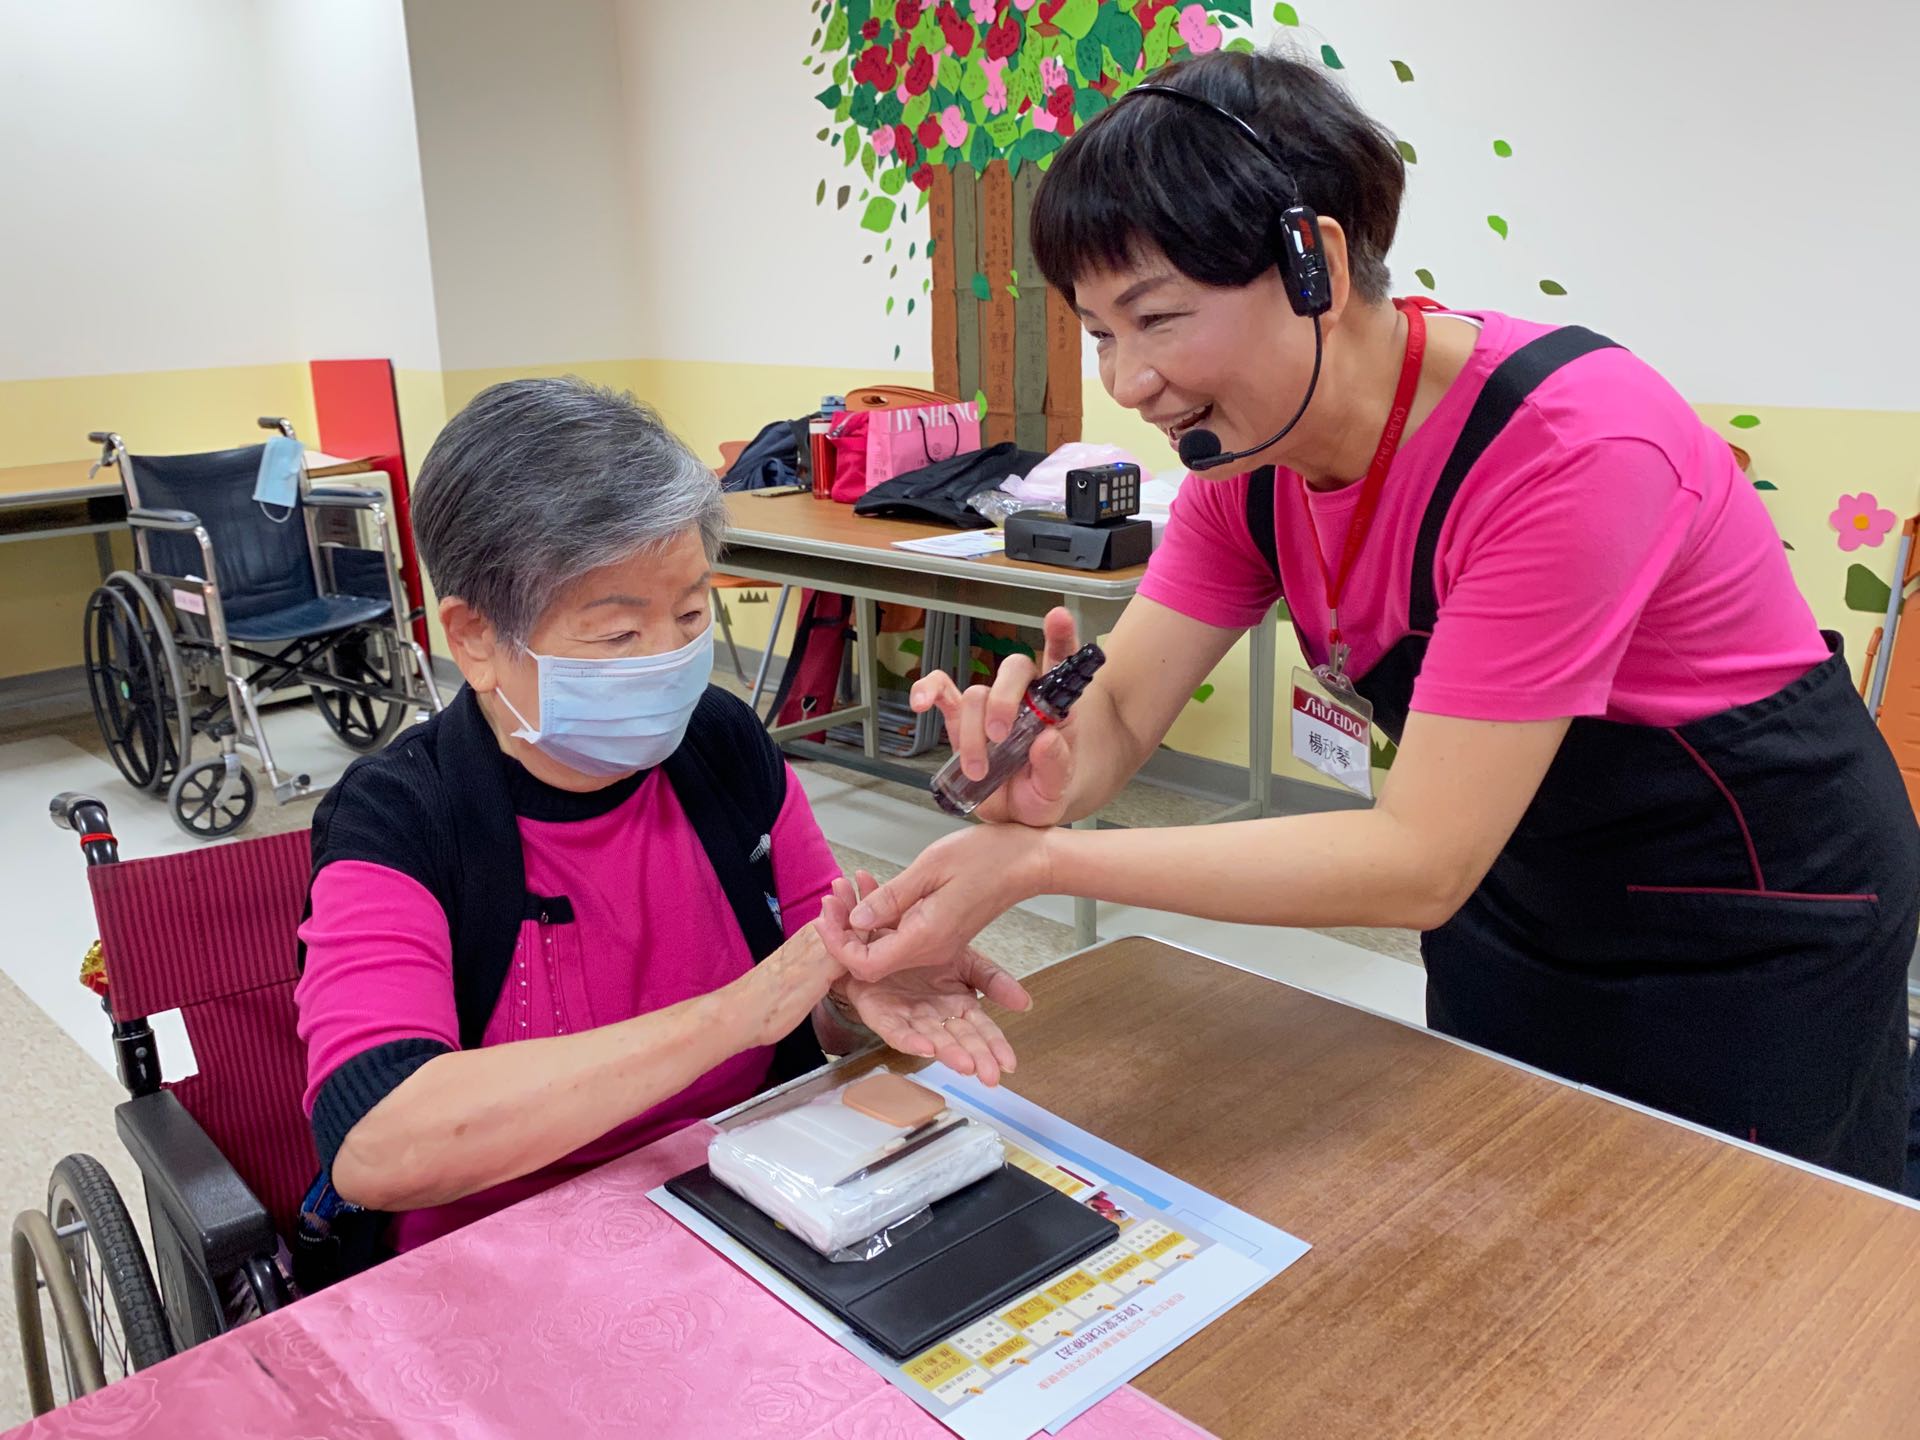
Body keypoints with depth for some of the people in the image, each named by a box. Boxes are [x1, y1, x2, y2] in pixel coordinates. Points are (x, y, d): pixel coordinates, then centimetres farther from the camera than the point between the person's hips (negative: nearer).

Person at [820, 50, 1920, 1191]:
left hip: (1756, 916, -6)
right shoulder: (1251, 452, -11)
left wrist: (1041, 863, -40)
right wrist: (1041, 776, -37)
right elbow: (1120, 711, -13)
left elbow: (1419, 862, -35)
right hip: (1521, 896, 6)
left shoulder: (1569, 452, -35)